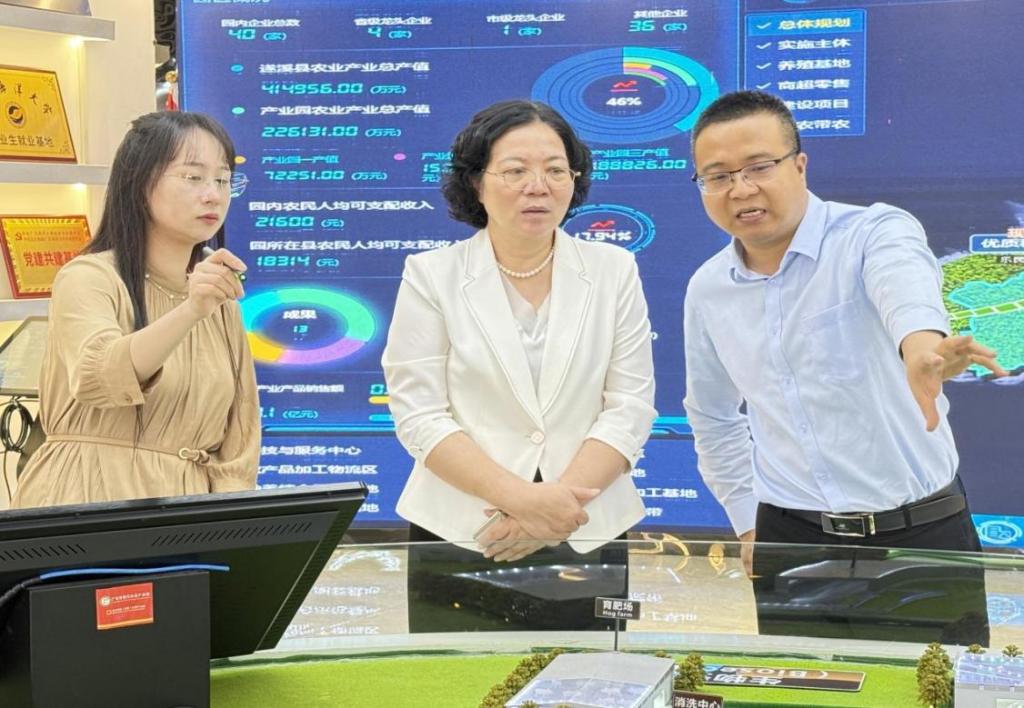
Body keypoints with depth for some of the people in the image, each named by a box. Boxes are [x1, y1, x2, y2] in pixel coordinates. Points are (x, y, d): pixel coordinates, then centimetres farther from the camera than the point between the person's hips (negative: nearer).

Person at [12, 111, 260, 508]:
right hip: (87, 502, -4)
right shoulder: (88, 278, -4)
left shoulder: (222, 305, 13)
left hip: (186, 519, 4)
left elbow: (237, 448, 10)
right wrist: (189, 311, -37)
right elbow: (97, 377, -24)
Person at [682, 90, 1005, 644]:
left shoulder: (874, 233, -10)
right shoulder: (707, 291, 6)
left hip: (920, 536, -4)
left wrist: (921, 342, -57)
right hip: (789, 542, 4)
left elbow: (905, 279, -35)